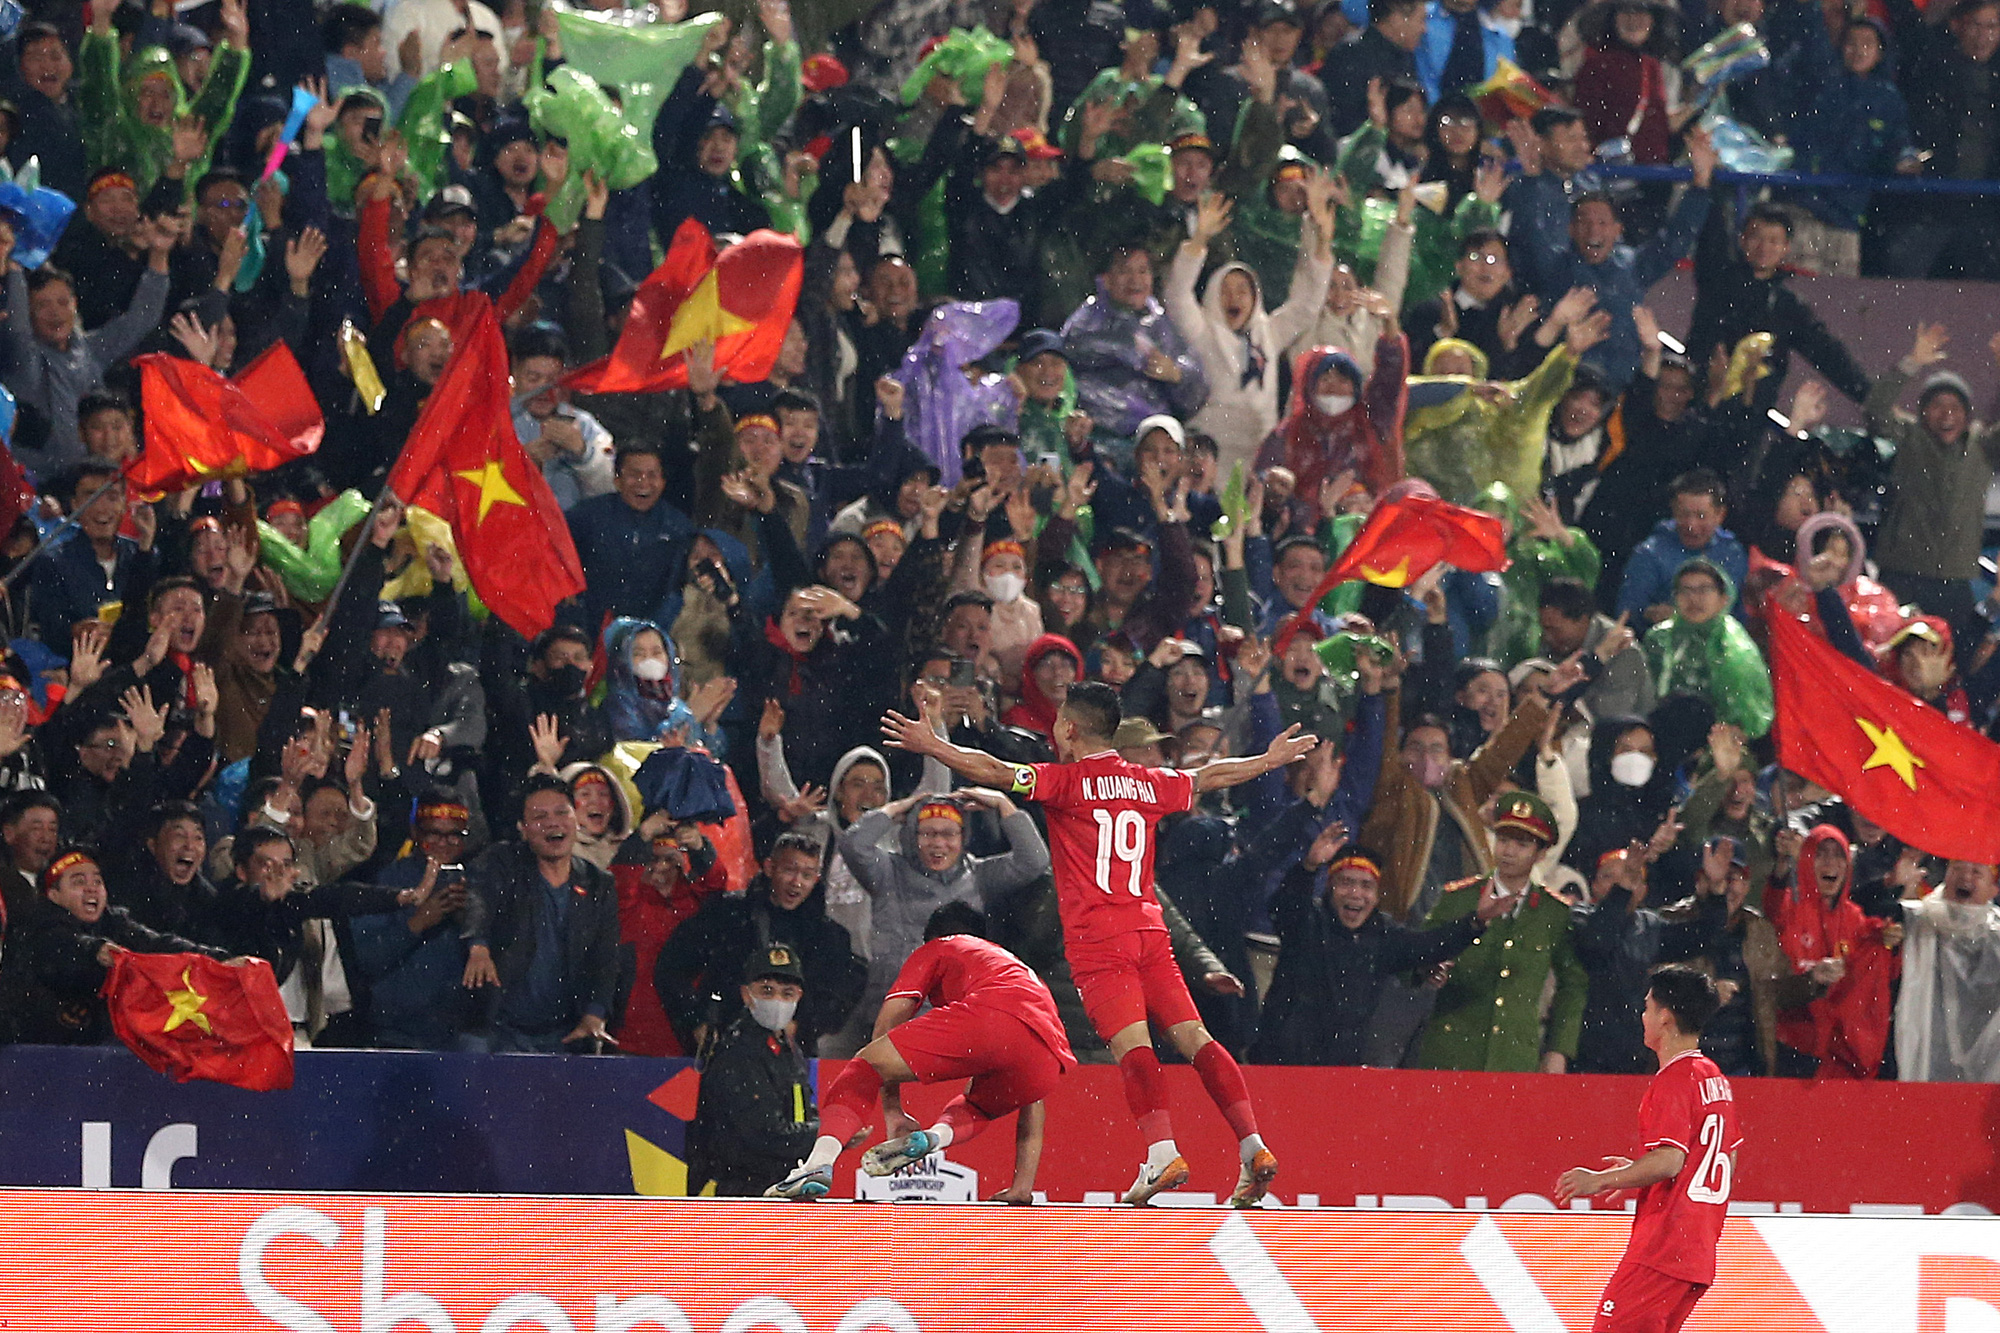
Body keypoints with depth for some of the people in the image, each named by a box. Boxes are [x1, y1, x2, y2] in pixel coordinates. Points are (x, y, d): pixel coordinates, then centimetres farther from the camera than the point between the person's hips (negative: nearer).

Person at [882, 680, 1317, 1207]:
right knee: (1193, 1037, 1)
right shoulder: (1150, 783, 15)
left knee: (1132, 1044, -15)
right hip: (1149, 929, 5)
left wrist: (932, 746, 0)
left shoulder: (1068, 781, -1)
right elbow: (1211, 776, 31)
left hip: (1097, 938, -5)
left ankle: (1164, 1153, -28)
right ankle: (1253, 1147, -7)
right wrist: (1270, 760, 48)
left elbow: (994, 771, -8)